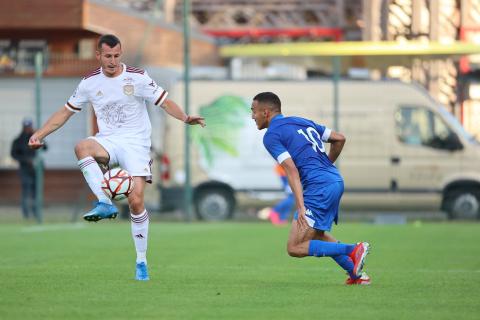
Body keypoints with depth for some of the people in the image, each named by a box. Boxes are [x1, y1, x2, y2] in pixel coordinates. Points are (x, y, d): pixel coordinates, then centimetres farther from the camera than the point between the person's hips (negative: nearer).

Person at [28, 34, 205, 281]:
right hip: (107, 141, 2)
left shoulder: (137, 78, -4)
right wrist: (39, 135, 6)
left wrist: (186, 118, -19)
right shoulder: (90, 83, 5)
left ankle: (141, 261, 0)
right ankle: (105, 204, -39)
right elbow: (66, 111, 14)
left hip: (135, 143, -2)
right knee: (82, 147, -34)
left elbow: (164, 102, -1)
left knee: (136, 201, -14)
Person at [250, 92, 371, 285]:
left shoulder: (272, 135, -4)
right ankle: (356, 274, 19)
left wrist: (301, 207, -22)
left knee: (295, 248, -7)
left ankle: (353, 251, -16)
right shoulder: (301, 122, 21)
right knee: (317, 234, 29)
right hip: (336, 181, 9)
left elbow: (292, 170, -16)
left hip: (319, 188, -9)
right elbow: (339, 139, 20)